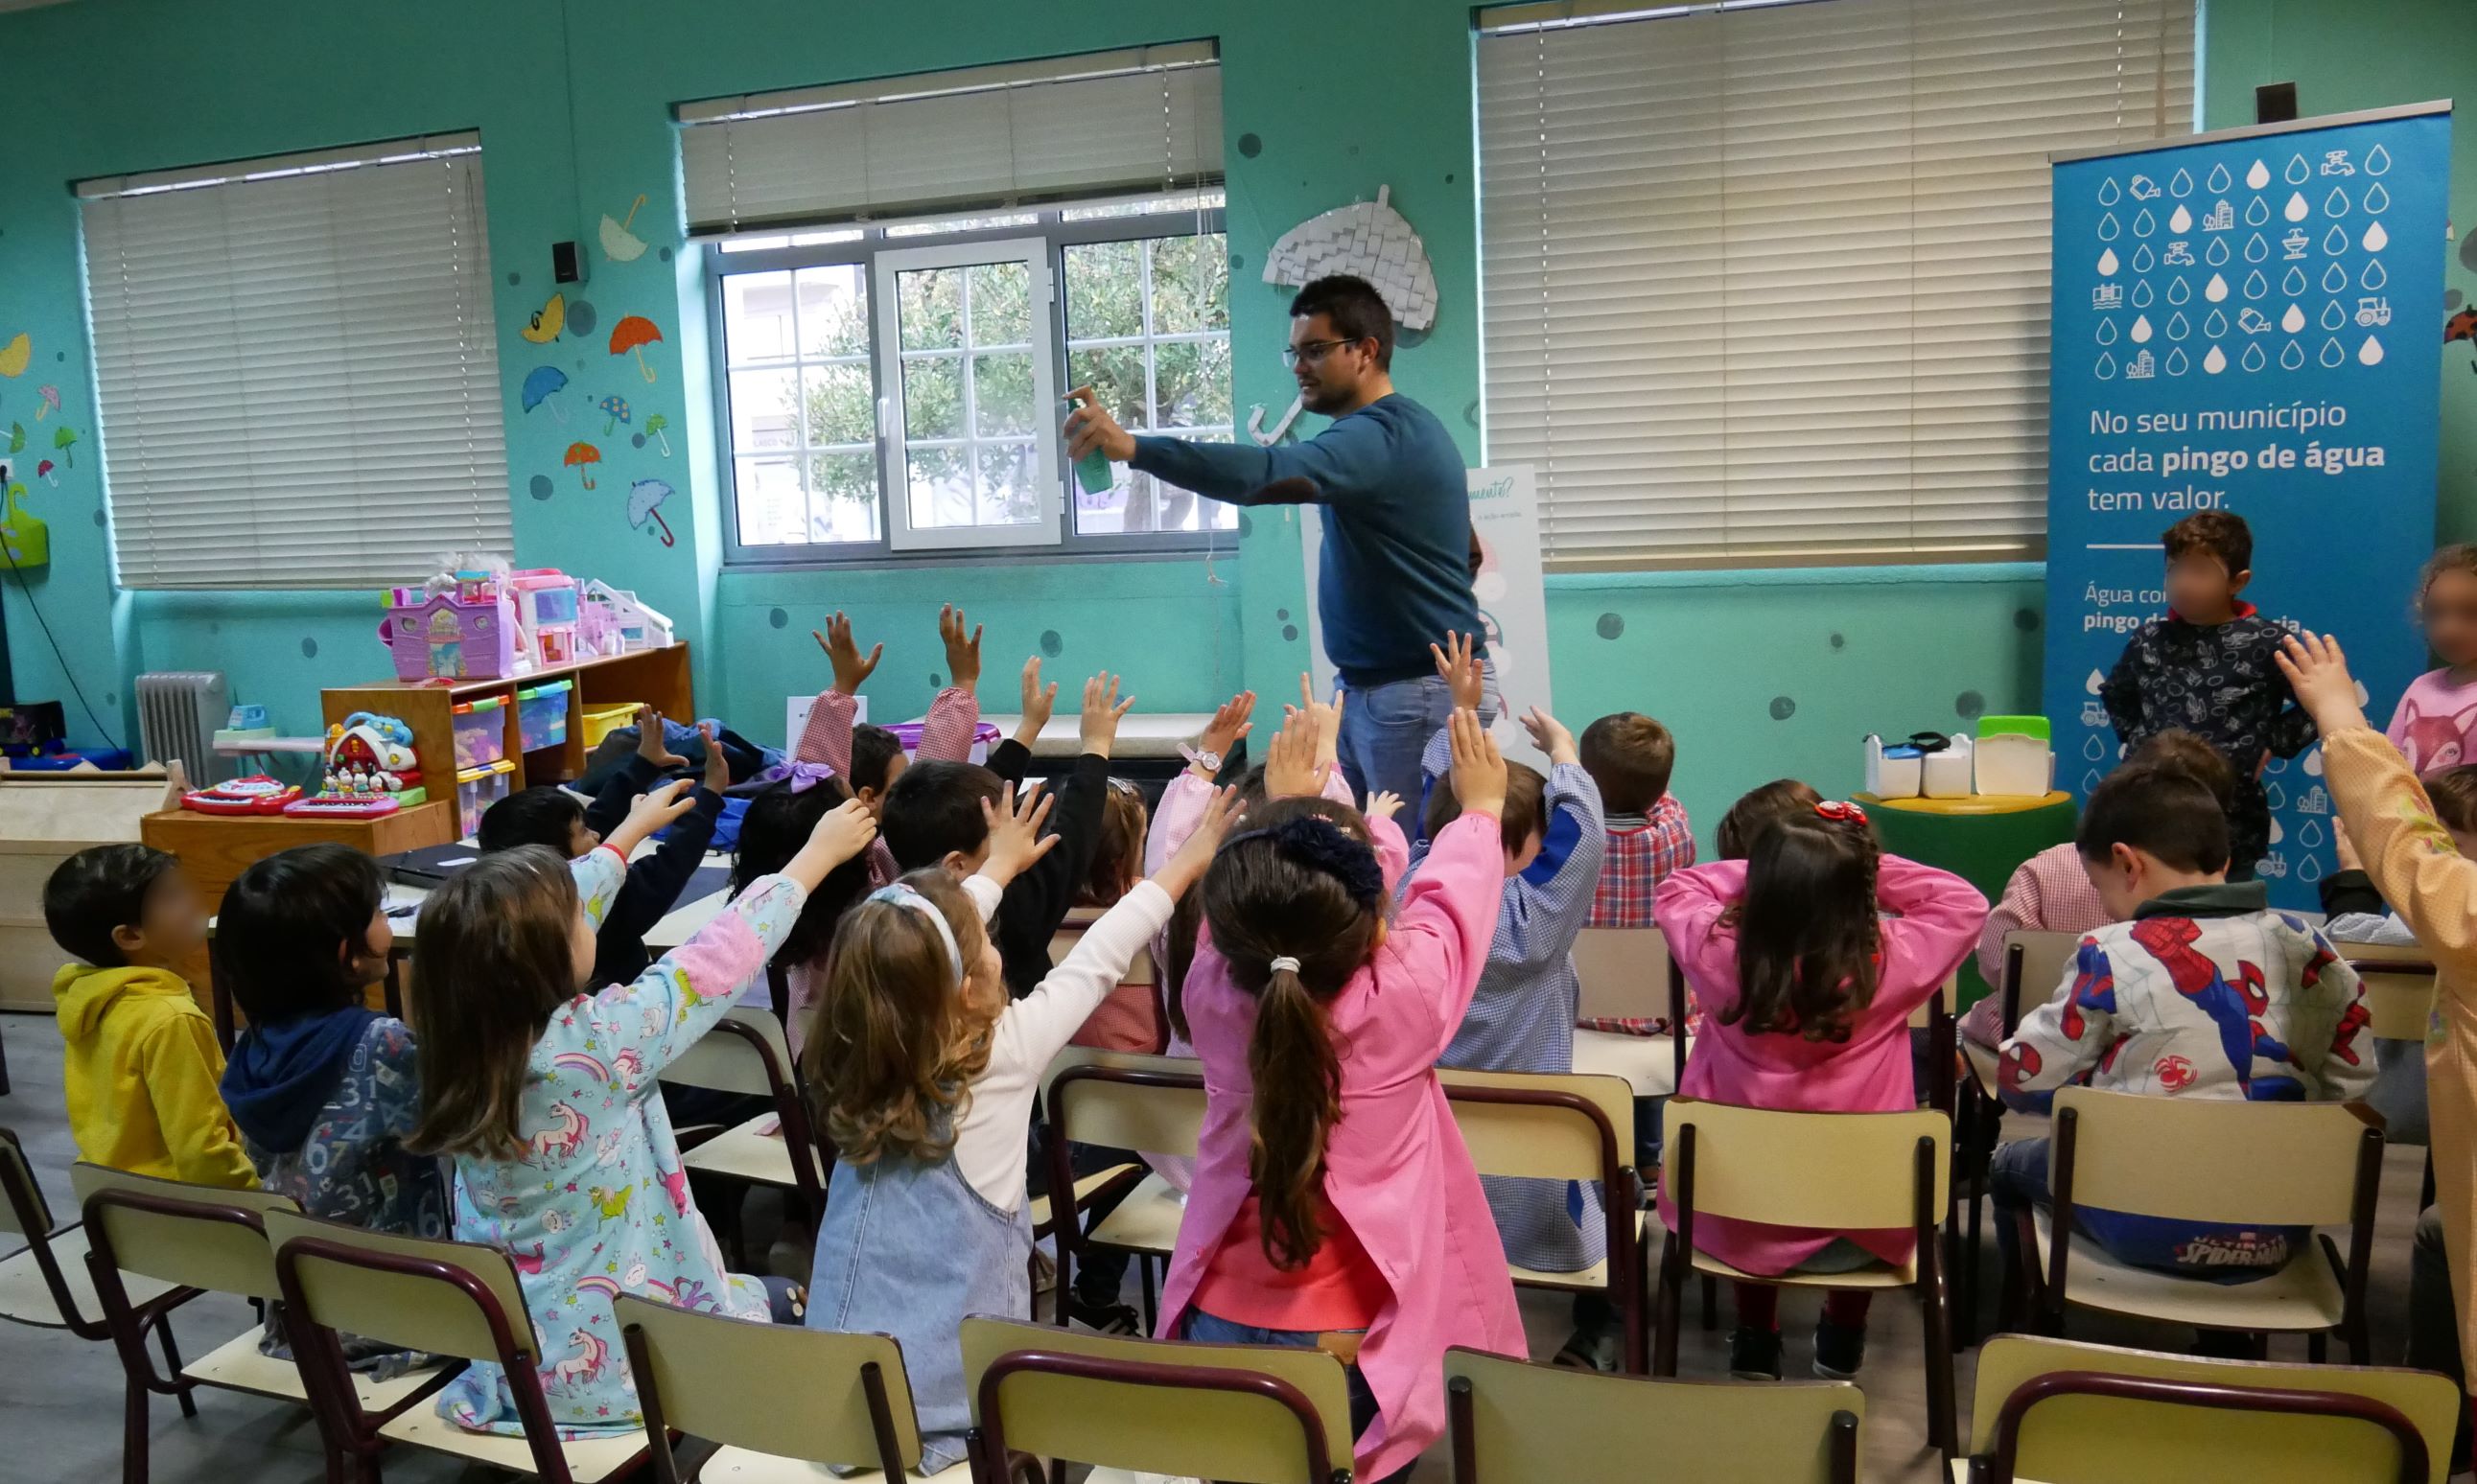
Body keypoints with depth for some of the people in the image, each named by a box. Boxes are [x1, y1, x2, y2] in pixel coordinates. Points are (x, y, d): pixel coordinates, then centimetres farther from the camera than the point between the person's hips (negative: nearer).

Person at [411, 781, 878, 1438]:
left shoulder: (464, 1040, -11)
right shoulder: (597, 1042, -29)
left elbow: (545, 923, 5)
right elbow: (718, 957, -17)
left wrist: (630, 832, 21)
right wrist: (821, 852, -4)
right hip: (609, 1367, -6)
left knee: (745, 1284, 29)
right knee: (785, 1301, 22)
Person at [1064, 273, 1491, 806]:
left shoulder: (1381, 437, -20)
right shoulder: (1386, 426, 15)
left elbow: (1270, 473, -37)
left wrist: (1133, 448, -45)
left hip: (1421, 693, -10)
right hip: (1371, 688, 10)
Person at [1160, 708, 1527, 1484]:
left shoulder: (1213, 991, -14)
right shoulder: (1407, 997, -21)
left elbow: (1247, 909, 7)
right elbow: (1450, 893, -2)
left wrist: (1284, 805, 23)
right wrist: (1480, 809, 17)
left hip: (1220, 1323, 3)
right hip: (1359, 1342, -2)